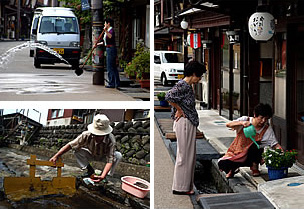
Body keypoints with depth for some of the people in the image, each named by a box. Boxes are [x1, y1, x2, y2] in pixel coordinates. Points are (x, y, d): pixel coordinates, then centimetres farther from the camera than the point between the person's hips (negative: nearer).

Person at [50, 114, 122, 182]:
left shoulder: (111, 140, -38)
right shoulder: (86, 135, -33)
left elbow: (110, 160, -42)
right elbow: (70, 145, -28)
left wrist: (103, 176, -57)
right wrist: (56, 156, -39)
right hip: (91, 155, 2)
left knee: (118, 155, -32)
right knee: (77, 151, -25)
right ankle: (90, 170, -5)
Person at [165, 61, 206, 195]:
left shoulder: (187, 86, 14)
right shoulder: (183, 85, -16)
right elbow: (169, 97, -28)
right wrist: (179, 110, -17)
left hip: (189, 123, 10)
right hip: (184, 123, -10)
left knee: (188, 154, 13)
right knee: (184, 154, -5)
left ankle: (185, 185, 19)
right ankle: (180, 187, 2)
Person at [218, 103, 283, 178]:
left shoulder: (267, 129, -8)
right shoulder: (245, 119, -11)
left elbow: (275, 144, -10)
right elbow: (228, 125, -22)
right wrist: (241, 123, -39)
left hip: (250, 156, 0)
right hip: (236, 152, 0)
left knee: (256, 145, -33)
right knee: (222, 164, -27)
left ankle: (254, 167, -5)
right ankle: (233, 169, 12)